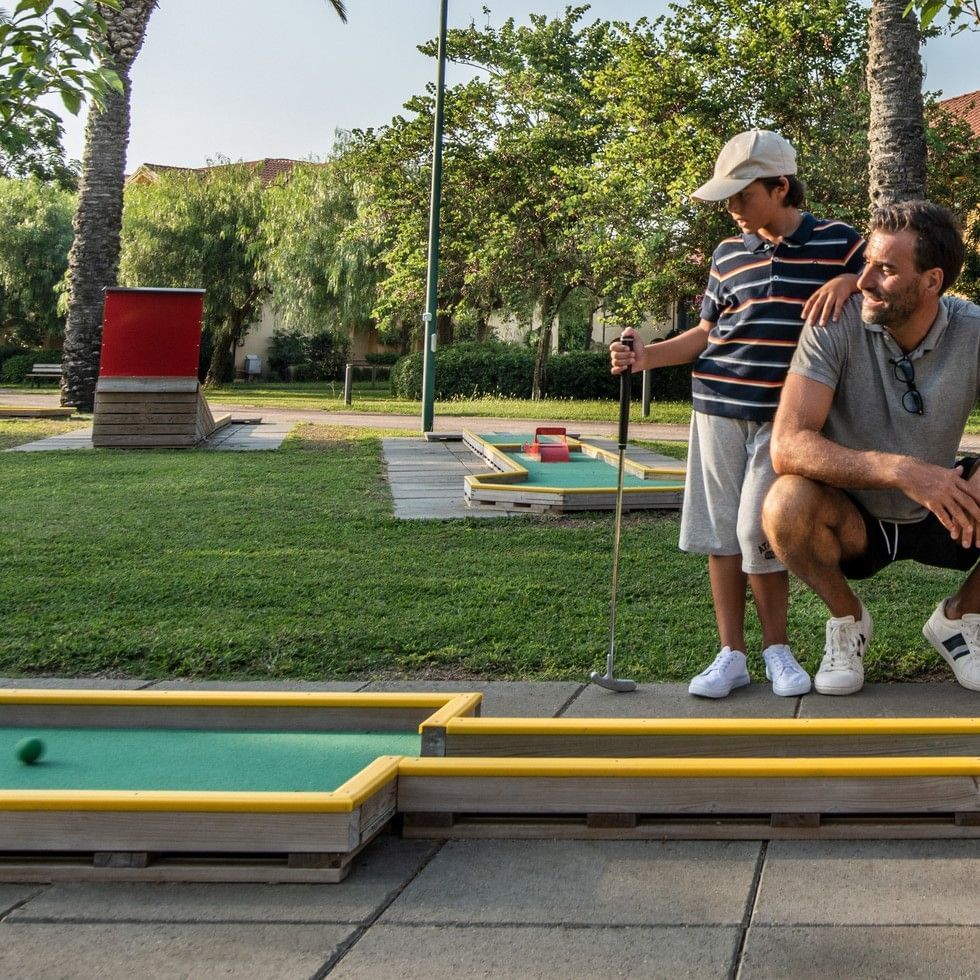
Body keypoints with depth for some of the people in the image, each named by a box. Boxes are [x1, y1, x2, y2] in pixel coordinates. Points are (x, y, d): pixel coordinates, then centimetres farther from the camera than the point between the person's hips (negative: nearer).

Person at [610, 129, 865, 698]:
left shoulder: (839, 243, 0)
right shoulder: (729, 253, 11)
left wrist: (848, 281, -14)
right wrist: (646, 357, 2)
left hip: (785, 413, -4)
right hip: (719, 403, 4)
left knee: (758, 529, -10)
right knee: (719, 529, 3)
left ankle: (778, 648, 11)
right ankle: (732, 654, 14)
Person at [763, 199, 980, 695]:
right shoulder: (836, 326, -20)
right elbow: (787, 445, -31)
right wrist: (900, 469, -42)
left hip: (940, 517, 3)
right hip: (854, 521, -2)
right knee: (785, 504, -34)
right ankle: (847, 620, -2)